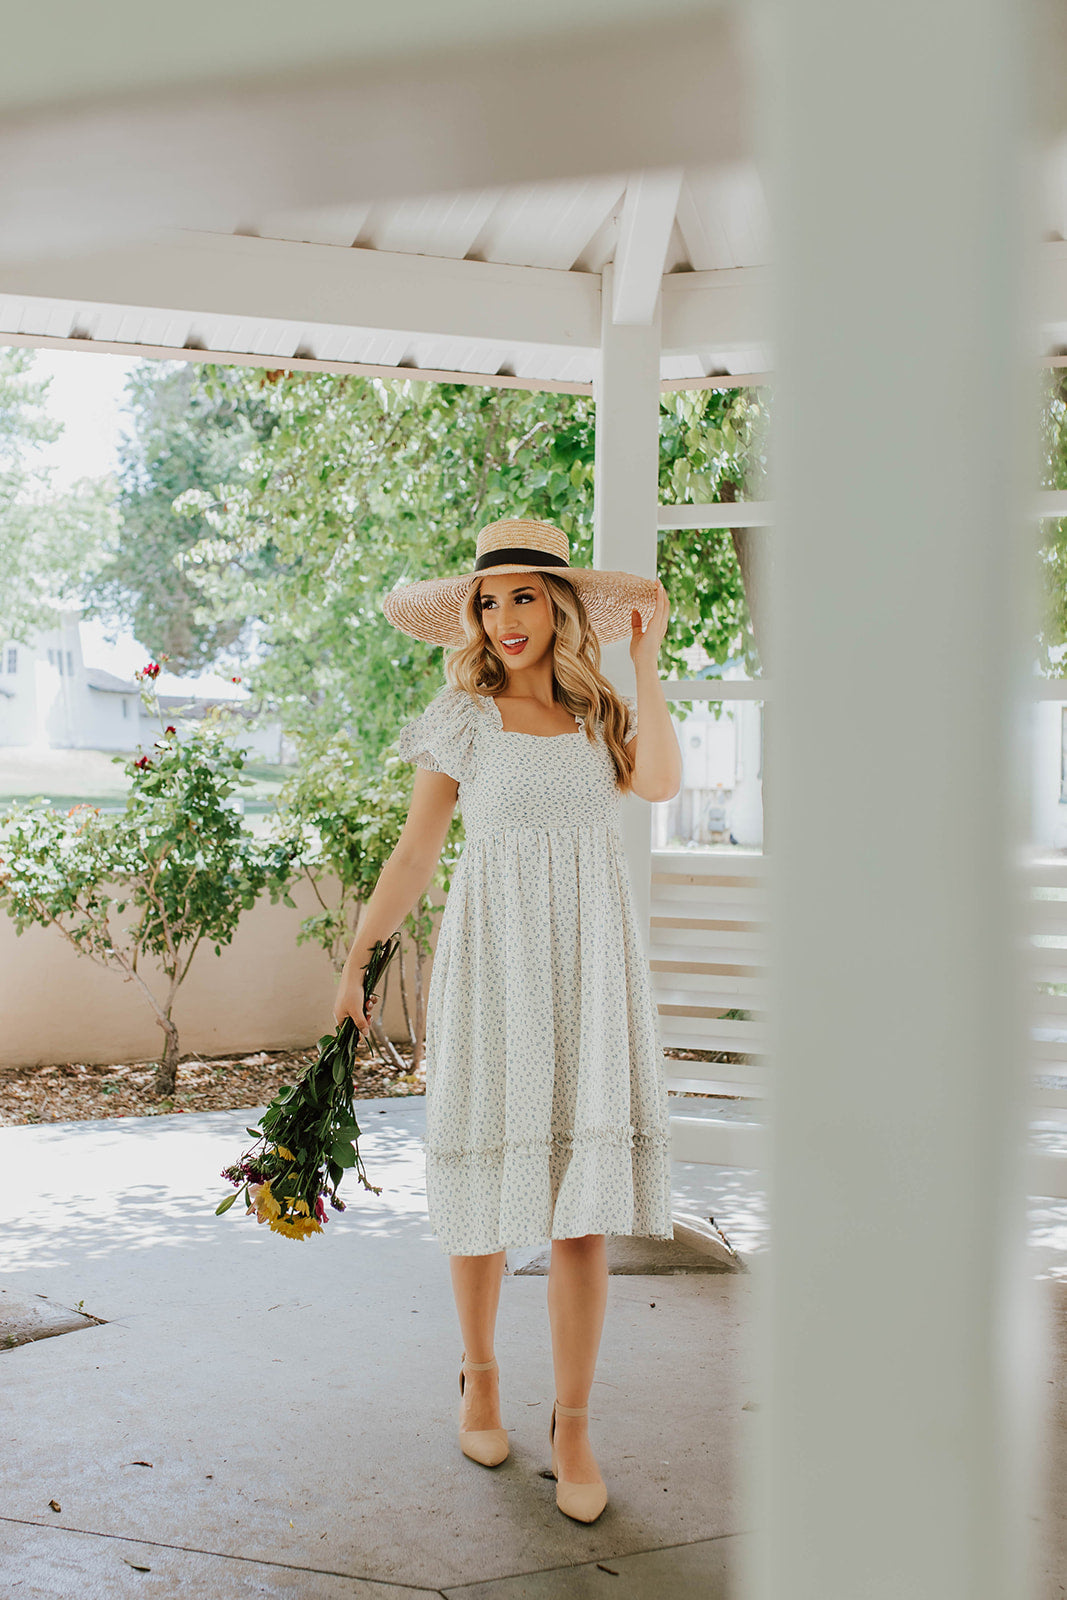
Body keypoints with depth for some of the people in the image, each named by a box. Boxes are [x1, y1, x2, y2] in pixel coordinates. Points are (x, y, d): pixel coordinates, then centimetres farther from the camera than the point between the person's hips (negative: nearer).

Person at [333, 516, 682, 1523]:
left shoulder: (599, 712, 9)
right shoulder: (462, 716, 4)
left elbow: (660, 781, -11)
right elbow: (416, 848, 6)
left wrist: (645, 660, -6)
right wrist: (357, 959, 3)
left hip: (590, 958, 1)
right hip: (493, 958, -1)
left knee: (584, 1197, -3)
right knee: (487, 1174, 6)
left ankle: (572, 1425, 9)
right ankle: (479, 1373, 31)